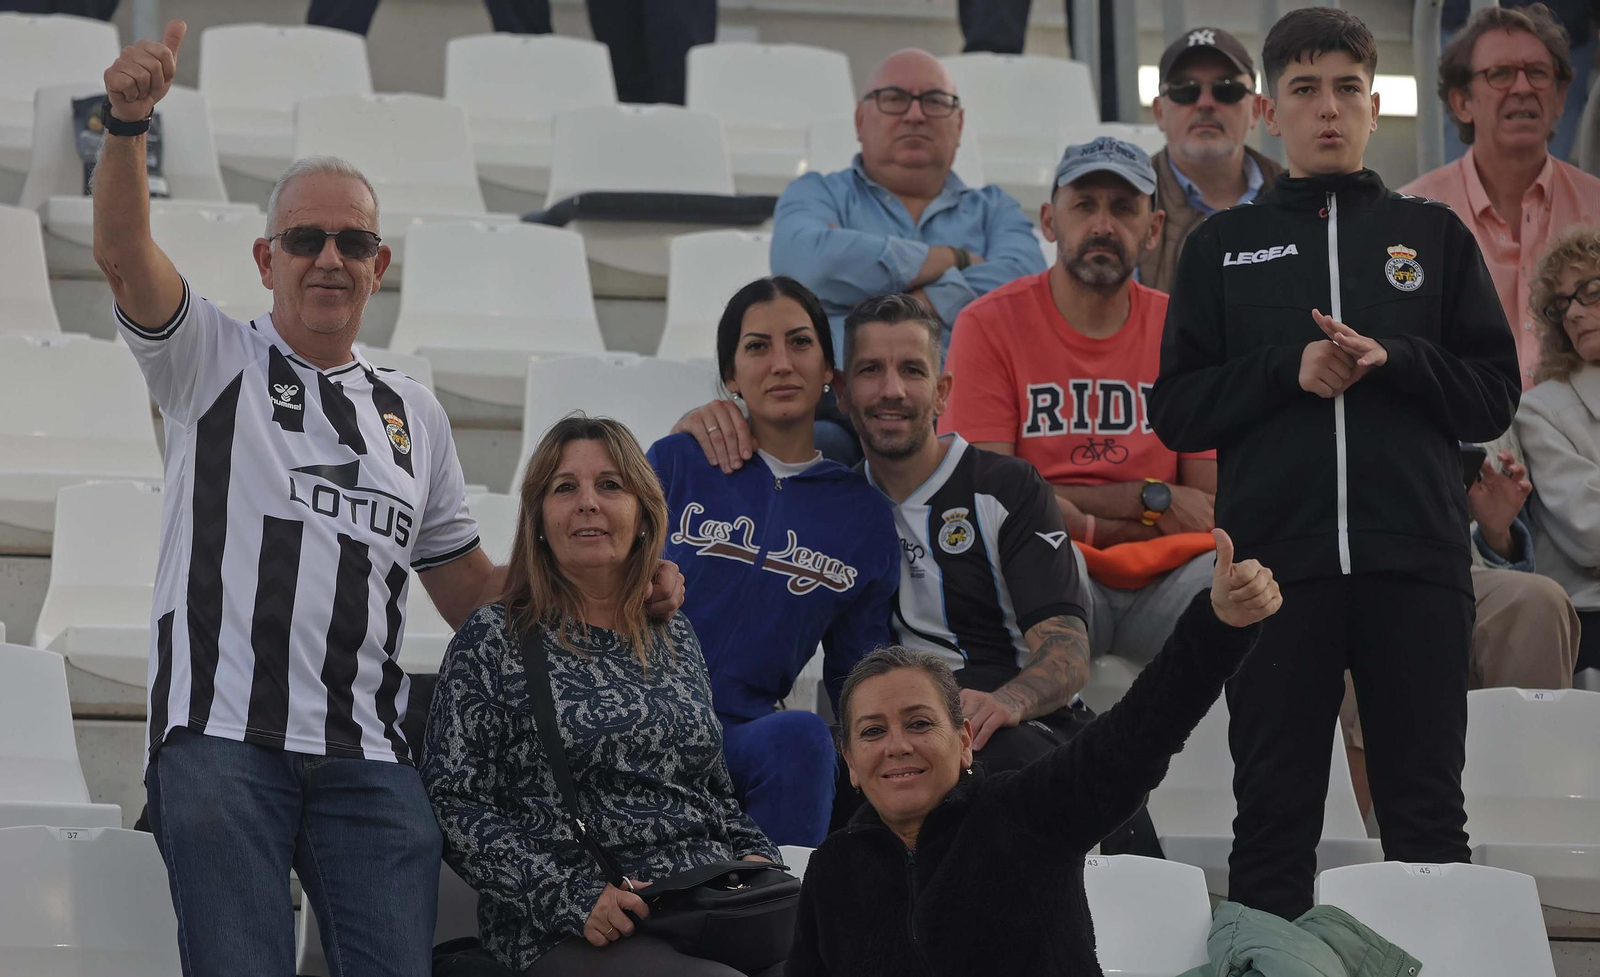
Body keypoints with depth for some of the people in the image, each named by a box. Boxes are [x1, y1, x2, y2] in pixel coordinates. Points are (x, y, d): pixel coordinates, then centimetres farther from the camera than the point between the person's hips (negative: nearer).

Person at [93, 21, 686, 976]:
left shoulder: (413, 413, 23)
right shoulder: (214, 360, 12)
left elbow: (472, 589, 26)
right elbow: (124, 253, -7)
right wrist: (128, 121, -25)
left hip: (369, 757, 3)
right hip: (222, 738, -3)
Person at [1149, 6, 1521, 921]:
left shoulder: (1434, 235, 13)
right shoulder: (1225, 246, 12)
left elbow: (1495, 396, 7)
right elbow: (1177, 410, 6)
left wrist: (1393, 359, -9)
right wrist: (1288, 368, -8)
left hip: (1416, 561, 0)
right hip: (1276, 564, 0)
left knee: (1428, 812, 3)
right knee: (1275, 813, 3)